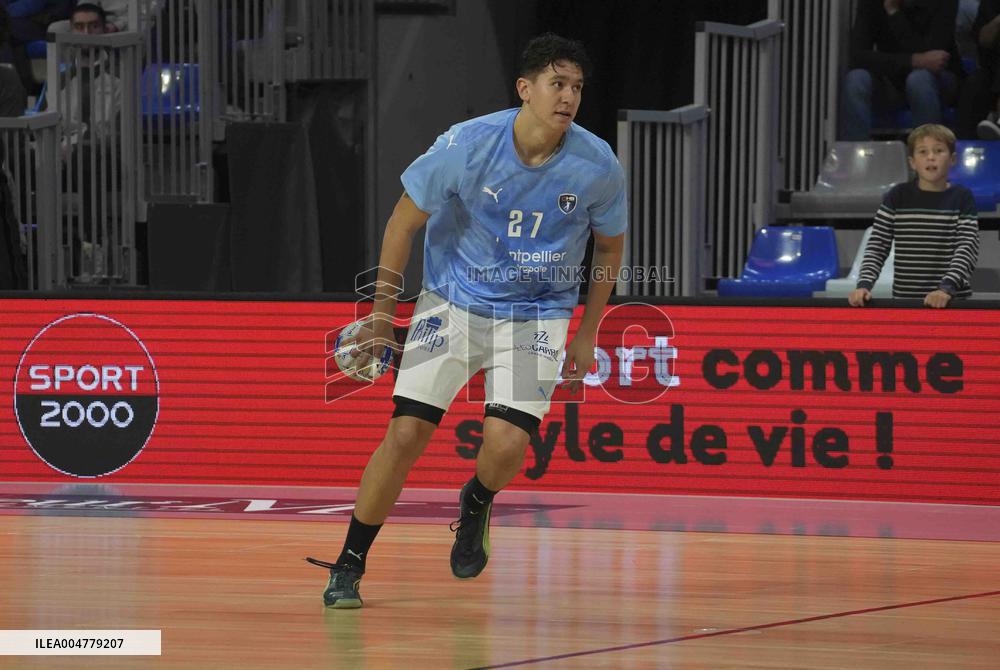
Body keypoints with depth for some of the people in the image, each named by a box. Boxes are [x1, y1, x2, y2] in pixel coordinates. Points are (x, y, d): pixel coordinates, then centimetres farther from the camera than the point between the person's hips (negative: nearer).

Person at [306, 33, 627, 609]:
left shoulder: (599, 166, -14)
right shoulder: (467, 146, -19)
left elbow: (610, 246, 6)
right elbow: (405, 221, -4)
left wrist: (587, 335, 8)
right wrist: (383, 312, 0)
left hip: (538, 314, 0)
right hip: (453, 302, 0)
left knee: (507, 442, -20)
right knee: (406, 433, -10)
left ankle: (476, 505, 17)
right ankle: (349, 566, 6)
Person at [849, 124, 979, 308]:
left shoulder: (962, 198, -1)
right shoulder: (897, 197, 3)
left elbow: (968, 248, -9)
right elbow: (876, 247, 2)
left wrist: (947, 288, -25)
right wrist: (864, 284, -15)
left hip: (951, 302, -1)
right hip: (904, 300, 1)